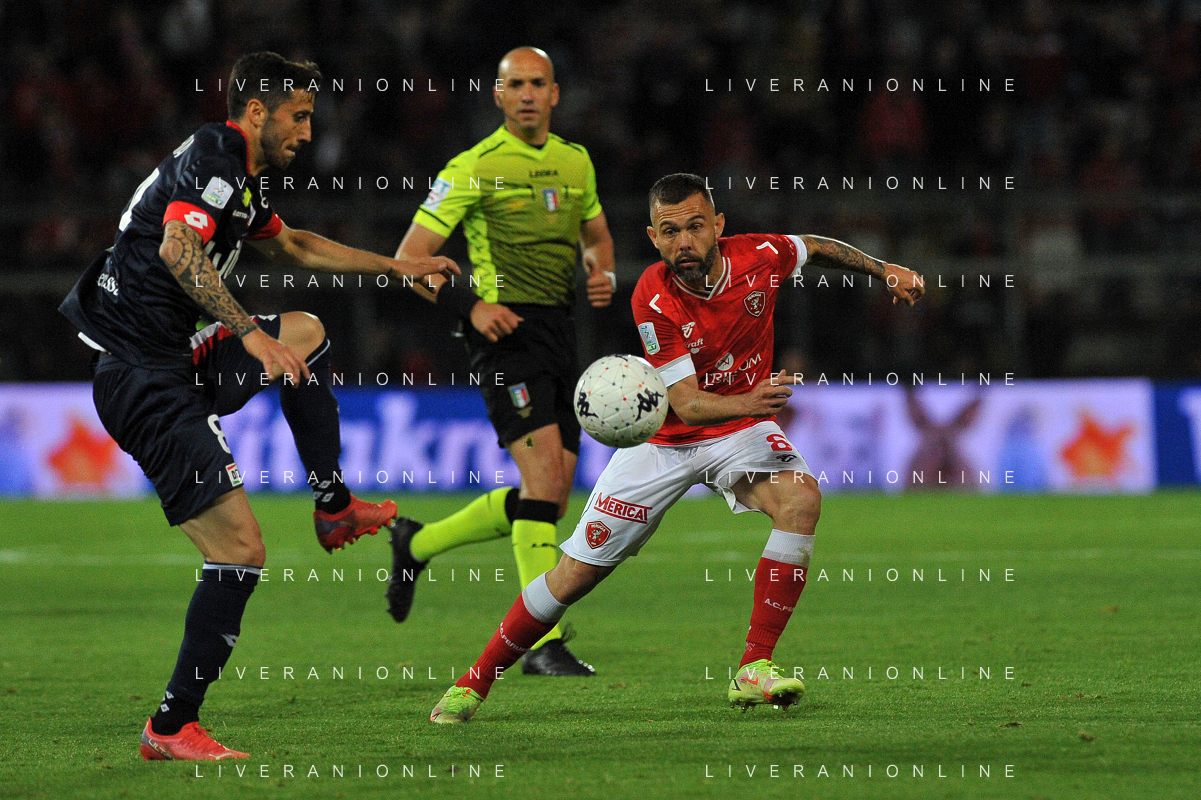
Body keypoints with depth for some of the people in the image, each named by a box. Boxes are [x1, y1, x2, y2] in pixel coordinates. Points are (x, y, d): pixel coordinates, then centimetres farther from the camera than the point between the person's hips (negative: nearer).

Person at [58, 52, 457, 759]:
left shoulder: (241, 181, 19)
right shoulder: (213, 159, -12)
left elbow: (295, 247, 38)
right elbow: (177, 249, -30)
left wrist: (398, 268, 43)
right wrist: (251, 335, -33)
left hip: (174, 361, 10)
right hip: (142, 378, -10)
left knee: (306, 331, 26)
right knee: (241, 550, -14)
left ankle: (334, 507, 28)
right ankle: (173, 726, -9)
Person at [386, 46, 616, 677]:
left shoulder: (574, 162, 12)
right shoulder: (475, 168, -5)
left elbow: (596, 235, 28)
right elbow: (409, 260, -5)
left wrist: (603, 275, 6)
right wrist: (470, 304, -18)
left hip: (560, 332, 7)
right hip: (506, 329, -7)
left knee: (551, 498, 6)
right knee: (544, 474, -20)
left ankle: (419, 543, 27)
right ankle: (542, 642, -18)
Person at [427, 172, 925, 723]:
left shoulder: (759, 257, -18)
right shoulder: (654, 300, -26)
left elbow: (815, 248, 8)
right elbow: (686, 405, -30)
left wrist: (882, 270, 9)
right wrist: (748, 401, -49)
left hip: (741, 430, 2)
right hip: (665, 441, -2)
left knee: (800, 497, -30)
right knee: (576, 573, -4)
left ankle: (755, 670, -25)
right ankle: (474, 683, 15)